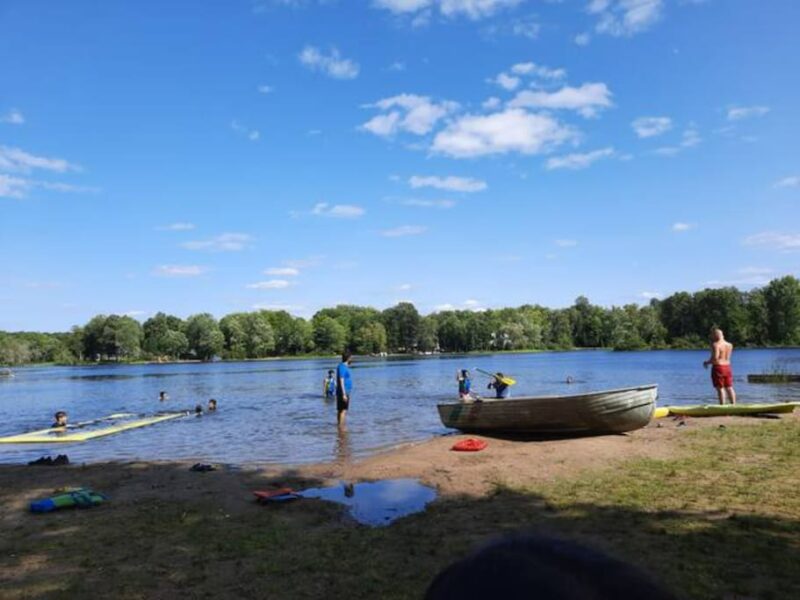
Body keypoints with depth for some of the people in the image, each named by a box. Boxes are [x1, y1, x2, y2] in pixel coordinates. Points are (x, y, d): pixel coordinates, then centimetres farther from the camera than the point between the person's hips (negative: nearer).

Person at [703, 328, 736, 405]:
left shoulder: (716, 345, -14)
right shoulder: (729, 345, 9)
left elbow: (715, 358, -21)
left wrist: (707, 362, -3)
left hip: (718, 367, -7)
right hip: (728, 367, 7)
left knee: (720, 388, -2)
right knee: (729, 388, 12)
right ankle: (733, 404, 14)